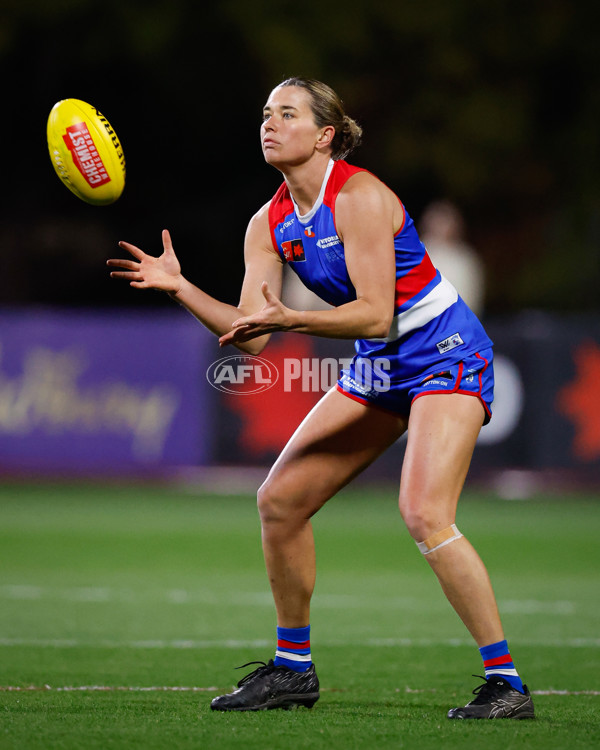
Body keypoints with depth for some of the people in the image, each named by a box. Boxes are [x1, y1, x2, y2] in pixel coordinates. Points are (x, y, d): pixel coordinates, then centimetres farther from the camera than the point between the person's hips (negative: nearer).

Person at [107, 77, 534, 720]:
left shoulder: (360, 197, -21)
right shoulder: (269, 225, 2)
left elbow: (376, 314, -27)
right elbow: (250, 335, -3)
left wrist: (291, 320, -39)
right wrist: (179, 287, -14)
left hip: (445, 354, -8)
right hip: (378, 366, 8)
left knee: (424, 515, -25)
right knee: (279, 499, 4)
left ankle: (506, 684, -17)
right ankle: (293, 668, 19)